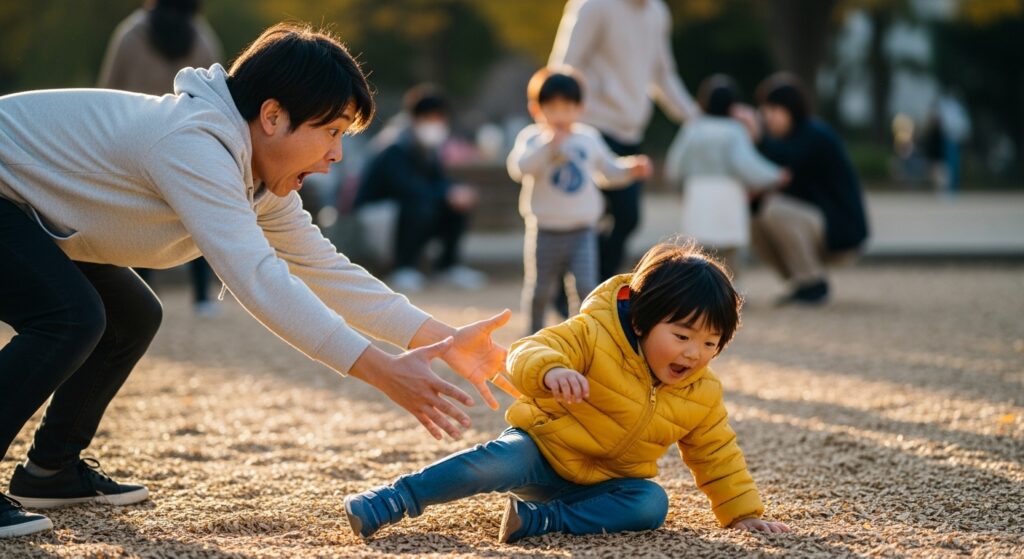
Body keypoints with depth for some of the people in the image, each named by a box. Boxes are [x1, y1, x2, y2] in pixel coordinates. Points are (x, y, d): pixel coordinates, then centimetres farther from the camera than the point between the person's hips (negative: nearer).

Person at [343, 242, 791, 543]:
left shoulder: (703, 396, -2)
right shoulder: (595, 336, -18)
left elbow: (718, 457, 10)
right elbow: (527, 353, -30)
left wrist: (744, 513, 4)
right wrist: (550, 370, -53)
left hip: (606, 484, 5)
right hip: (543, 450, -4)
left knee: (652, 503, -26)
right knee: (503, 459, -36)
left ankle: (540, 520, -32)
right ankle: (395, 501, -31)